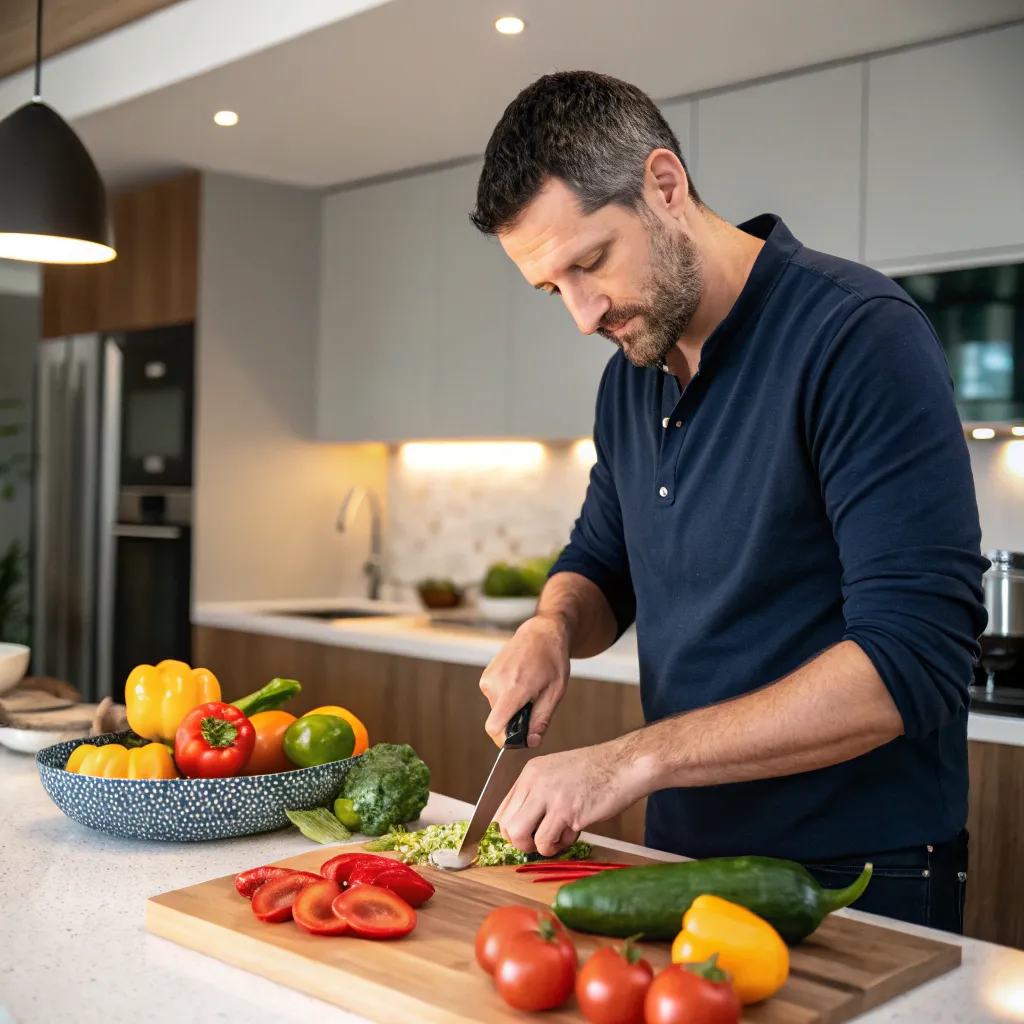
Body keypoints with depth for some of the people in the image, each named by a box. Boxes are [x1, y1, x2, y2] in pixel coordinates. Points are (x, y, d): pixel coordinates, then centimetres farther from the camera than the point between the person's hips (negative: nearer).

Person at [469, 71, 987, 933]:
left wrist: (634, 760, -28)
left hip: (857, 882, -7)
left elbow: (912, 659, -27)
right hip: (683, 850, 7)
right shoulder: (629, 376, 4)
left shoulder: (860, 336, -20)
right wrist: (553, 627, -8)